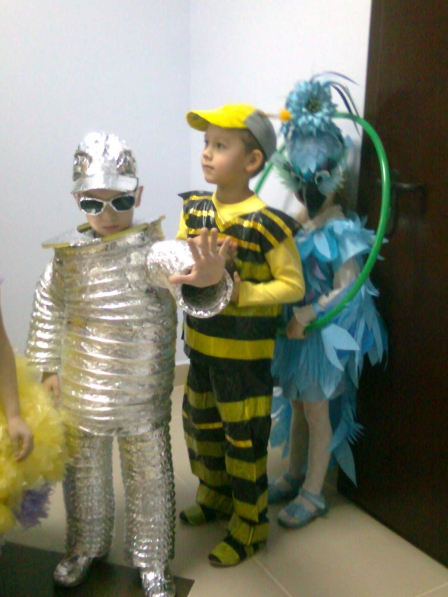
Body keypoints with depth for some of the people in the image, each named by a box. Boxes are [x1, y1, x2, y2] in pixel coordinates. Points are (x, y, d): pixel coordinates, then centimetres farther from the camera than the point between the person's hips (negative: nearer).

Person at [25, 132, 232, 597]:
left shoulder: (152, 251, -20)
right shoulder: (68, 255, -5)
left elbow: (182, 263, -42)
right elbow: (47, 307, 10)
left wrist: (208, 278, -65)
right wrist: (48, 366, 11)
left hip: (143, 397, -3)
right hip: (80, 395, 4)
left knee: (149, 479, 14)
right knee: (83, 475, 23)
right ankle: (85, 547, 49)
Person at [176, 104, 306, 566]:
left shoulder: (267, 222, -18)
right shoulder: (193, 208, 2)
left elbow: (293, 285, -16)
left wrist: (240, 292, -27)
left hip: (245, 353, -7)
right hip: (200, 342, 7)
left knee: (244, 439, 7)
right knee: (200, 424, 23)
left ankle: (250, 524, 30)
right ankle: (215, 496, 48)